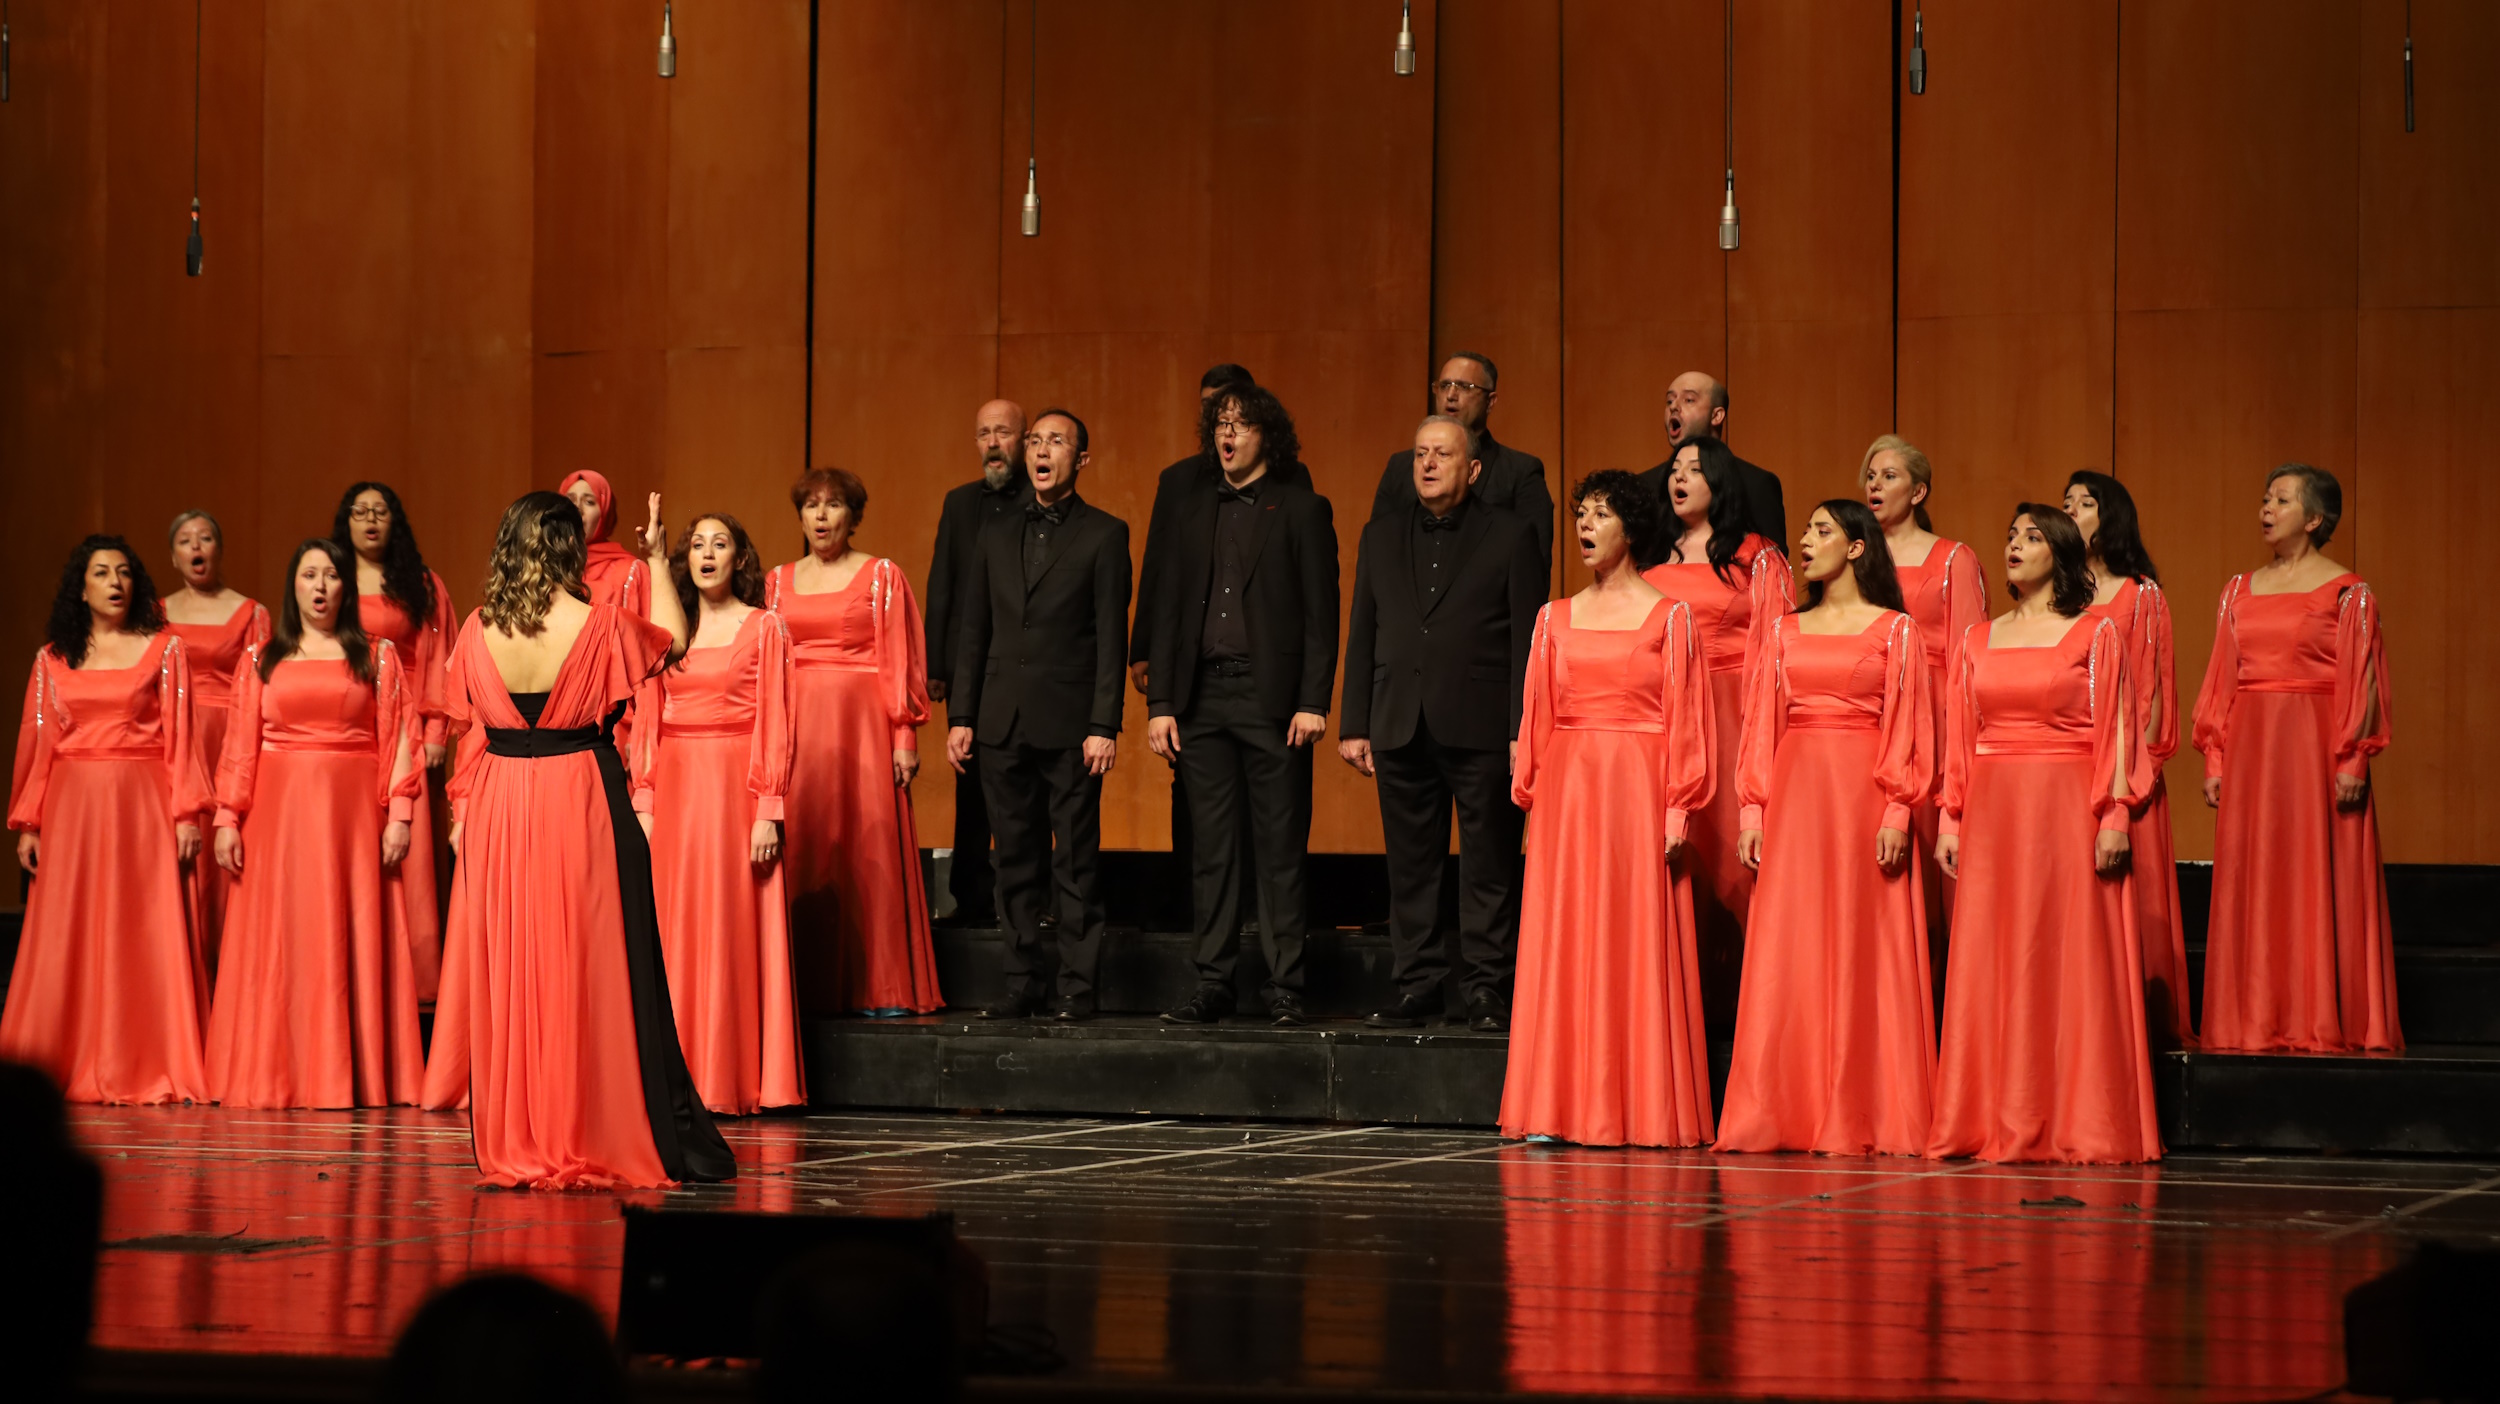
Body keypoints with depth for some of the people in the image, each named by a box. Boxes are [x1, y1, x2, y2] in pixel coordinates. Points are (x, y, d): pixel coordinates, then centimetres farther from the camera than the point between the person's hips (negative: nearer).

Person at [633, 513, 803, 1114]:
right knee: (675, 931, 1)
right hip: (674, 789, 4)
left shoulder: (763, 627, 2)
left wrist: (768, 811, -11)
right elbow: (647, 723, 11)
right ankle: (676, 1080, 5)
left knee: (732, 928, -4)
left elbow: (774, 726, -3)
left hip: (735, 788, -3)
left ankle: (733, 1081, 0)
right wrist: (643, 804, 2)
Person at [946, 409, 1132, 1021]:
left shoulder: (1104, 534, 1)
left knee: (1075, 861, -2)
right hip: (1004, 721, 4)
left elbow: (1112, 638, -4)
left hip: (1070, 723, -4)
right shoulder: (998, 536, 14)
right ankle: (1022, 983, 11)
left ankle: (1077, 987, 1)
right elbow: (974, 632, 15)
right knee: (1017, 859, 7)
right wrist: (961, 716, 7)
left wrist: (1104, 725, -11)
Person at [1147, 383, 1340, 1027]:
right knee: (1211, 849, 6)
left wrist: (1312, 702, -11)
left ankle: (1285, 989, 1)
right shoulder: (1191, 511, 14)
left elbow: (1321, 614, -2)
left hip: (1271, 697, -4)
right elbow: (1170, 611, 13)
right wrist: (1160, 703, 5)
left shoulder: (1301, 510, 2)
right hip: (1203, 697, 4)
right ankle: (1213, 985, 10)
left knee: (1280, 850, -2)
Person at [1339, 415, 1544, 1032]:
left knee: (1488, 868, -1)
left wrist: (1524, 731, -8)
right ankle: (1417, 989, 13)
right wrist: (1354, 725, 8)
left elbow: (1528, 641, -1)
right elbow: (1362, 636, 15)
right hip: (1401, 727, 4)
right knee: (1410, 867, 6)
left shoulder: (1510, 536, 4)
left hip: (1481, 728, -3)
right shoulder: (1381, 536, 15)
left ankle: (1486, 991, 5)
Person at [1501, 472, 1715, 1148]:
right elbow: (1536, 715, 13)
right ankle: (1560, 1108, 3)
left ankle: (1641, 1111, 1)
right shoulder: (1555, 618, 12)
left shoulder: (1668, 616, 2)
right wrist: (1532, 793, 5)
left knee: (1637, 941, -4)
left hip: (1637, 788, -3)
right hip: (1567, 788, 3)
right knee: (1563, 942, 0)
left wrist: (1676, 810, -9)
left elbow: (1685, 719, -2)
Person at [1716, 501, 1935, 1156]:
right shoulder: (1787, 631, 14)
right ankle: (1785, 1112, 1)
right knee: (1787, 951, -1)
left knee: (1861, 948, -4)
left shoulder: (1895, 631, 4)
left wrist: (1897, 810, -11)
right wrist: (1753, 807, 3)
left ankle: (1860, 1115, 0)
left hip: (1862, 793, -3)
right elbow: (1762, 724, 12)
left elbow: (1905, 728, -2)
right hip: (1794, 793, 3)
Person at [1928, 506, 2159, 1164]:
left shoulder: (2095, 634, 2)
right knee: (1989, 967, 1)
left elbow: (2115, 732, -3)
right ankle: (1993, 1124, 5)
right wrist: (1952, 820, 6)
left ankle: (2075, 1126, -1)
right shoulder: (1978, 640, 14)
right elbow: (1960, 739, 13)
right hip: (1992, 813, 4)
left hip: (2066, 810, -4)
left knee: (2067, 960, -5)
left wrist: (2113, 817, -11)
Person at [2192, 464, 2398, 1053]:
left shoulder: (2346, 594, -2)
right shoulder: (2242, 590, 13)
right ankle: (2257, 1024, 10)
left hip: (2315, 746, -5)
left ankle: (2323, 1024, 3)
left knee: (2317, 881, -3)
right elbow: (2223, 680, 13)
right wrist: (2215, 759, 7)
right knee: (2250, 885, 4)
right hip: (2249, 749, 5)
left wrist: (2353, 761, -14)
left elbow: (2360, 682, -7)